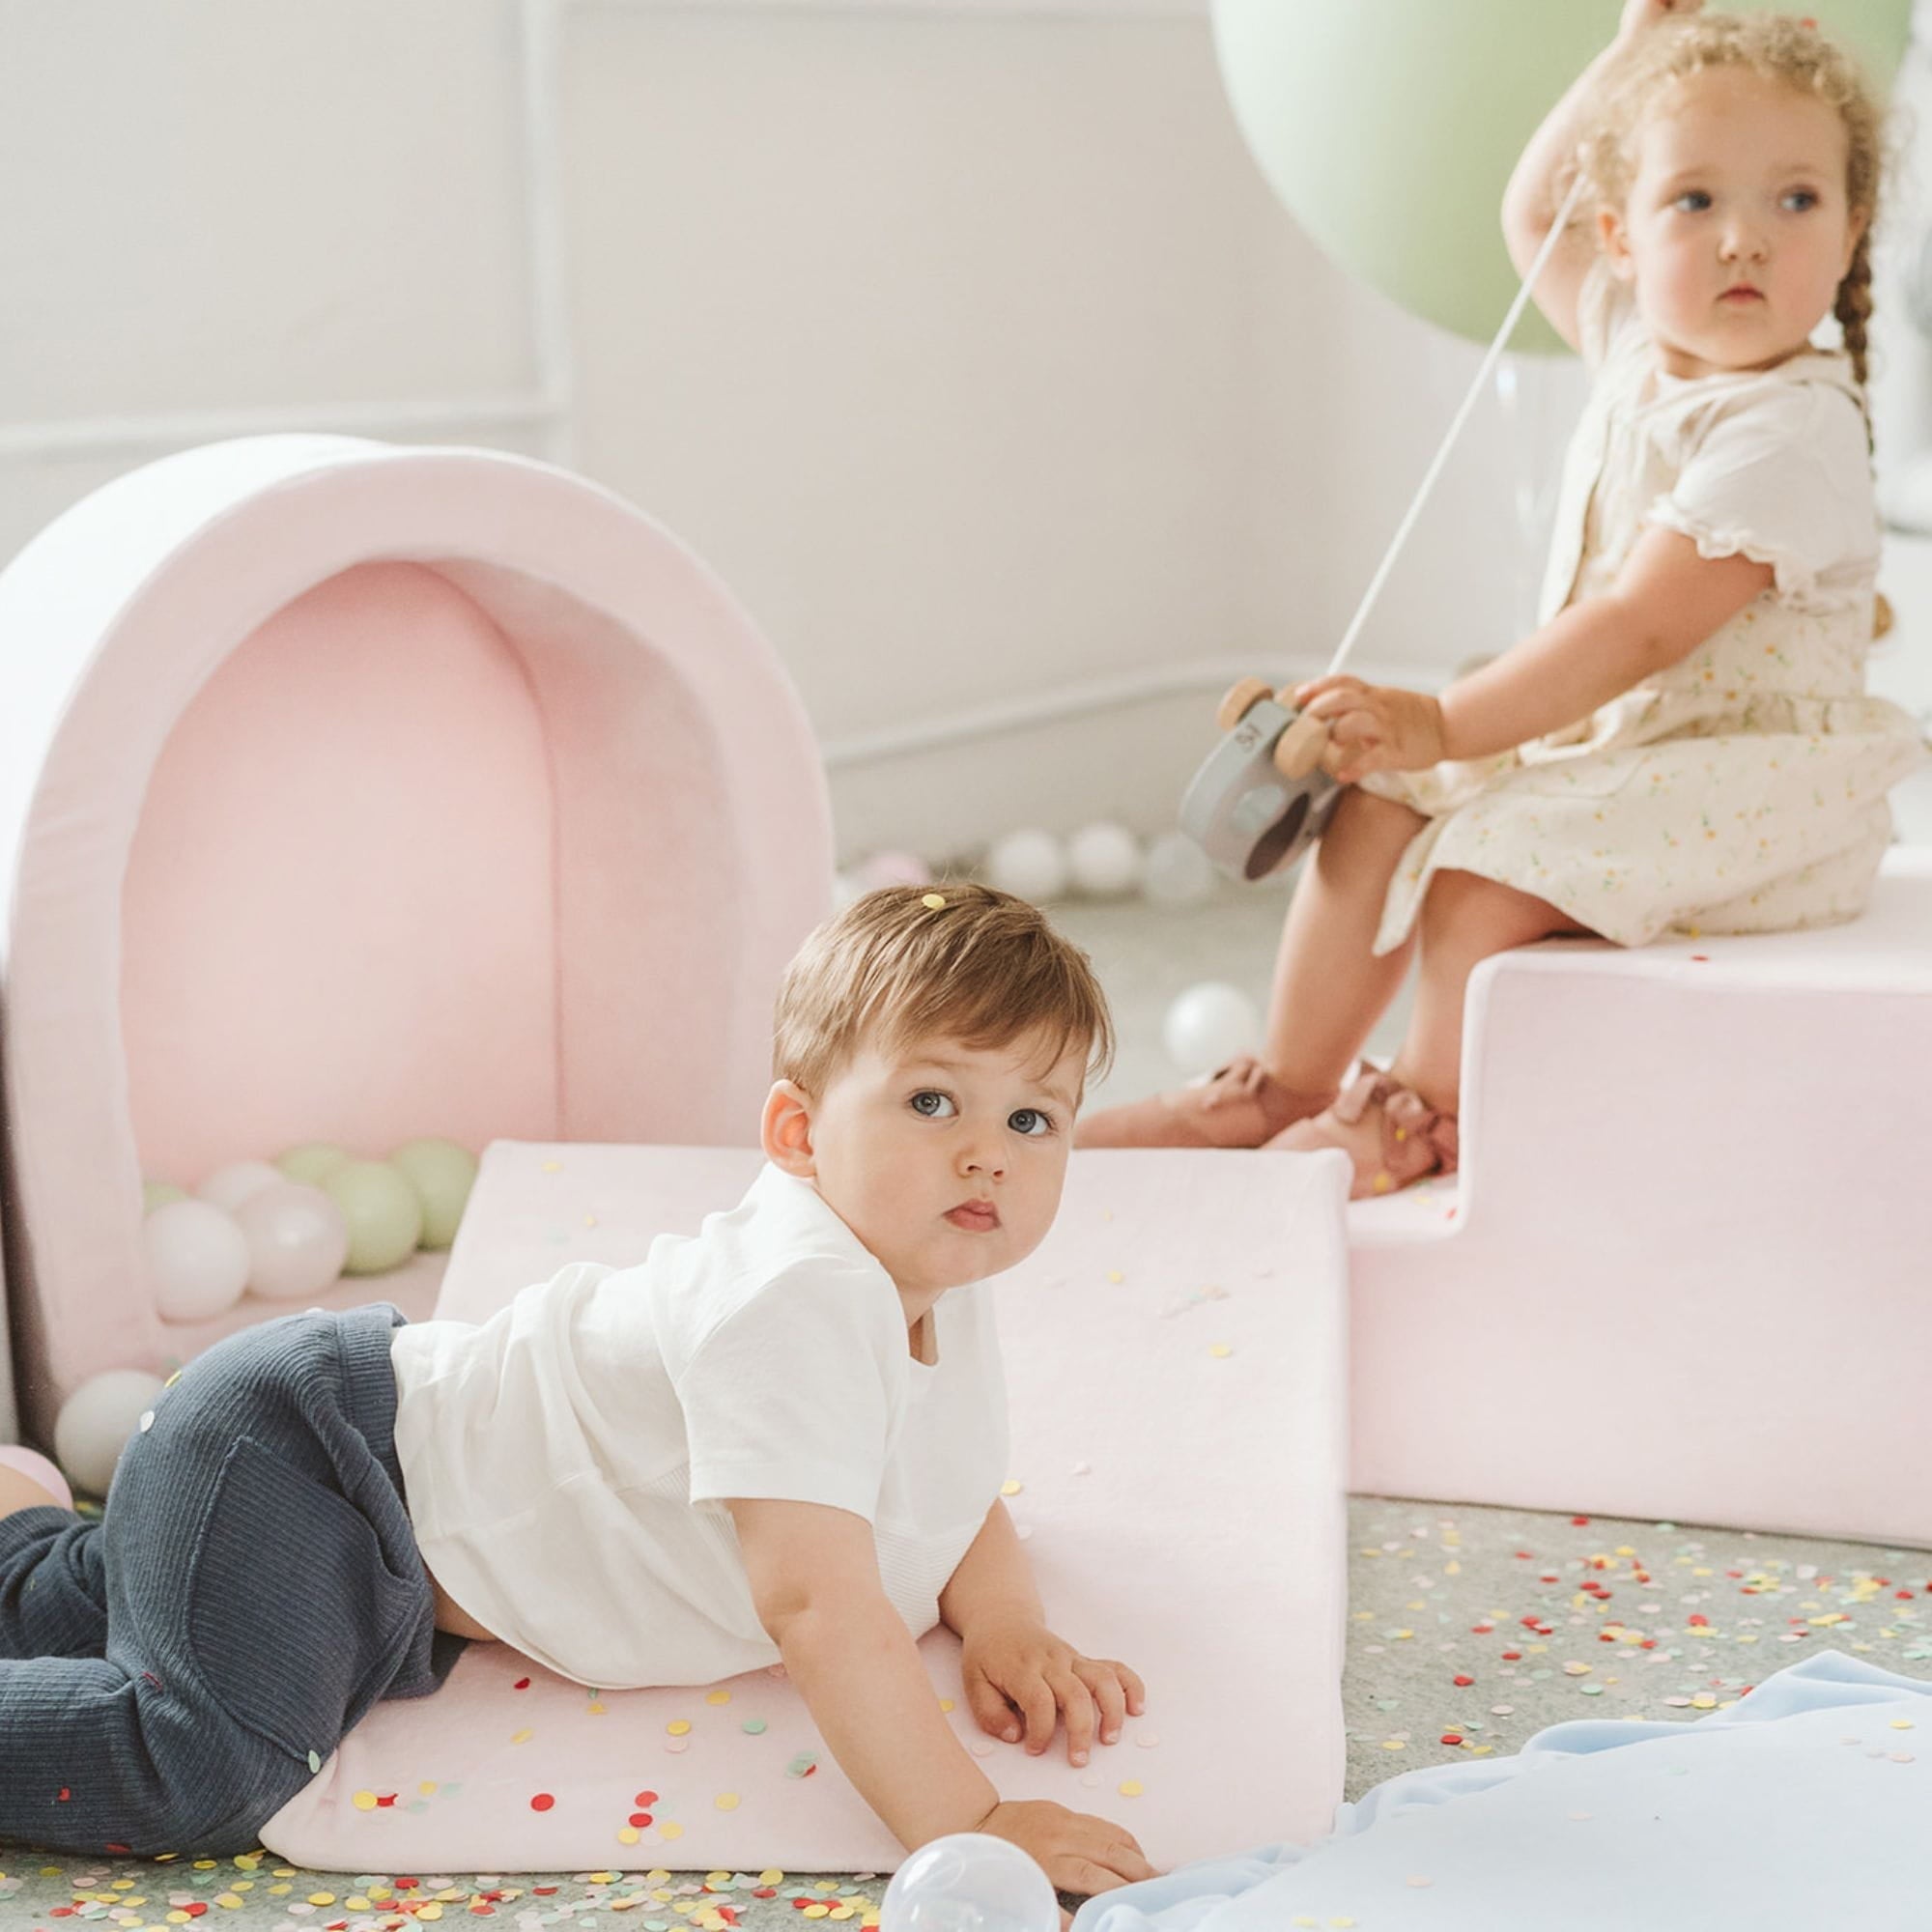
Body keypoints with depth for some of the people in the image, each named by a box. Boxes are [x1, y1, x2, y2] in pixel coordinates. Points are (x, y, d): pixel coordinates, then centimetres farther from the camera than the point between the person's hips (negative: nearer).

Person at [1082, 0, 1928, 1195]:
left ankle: (1422, 1116, 1)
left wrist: (1444, 726, -31)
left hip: (1739, 787, -9)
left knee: (1485, 879, -25)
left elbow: (1642, 630, -28)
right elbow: (1532, 216, 25)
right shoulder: (1637, 346, 5)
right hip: (1592, 735, 9)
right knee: (1373, 809, 3)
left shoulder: (1794, 431, -22)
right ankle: (1288, 1088, 18)